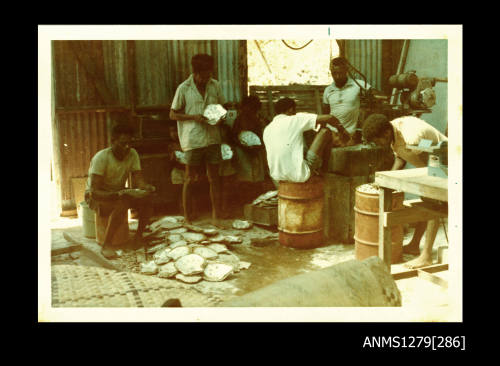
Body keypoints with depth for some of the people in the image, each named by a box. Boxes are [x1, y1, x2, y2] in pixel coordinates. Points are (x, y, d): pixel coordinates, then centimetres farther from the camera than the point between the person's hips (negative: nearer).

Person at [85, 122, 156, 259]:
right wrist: (115, 195, -46)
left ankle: (138, 236, -8)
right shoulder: (101, 158, -25)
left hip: (119, 192, 5)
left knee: (147, 198, -21)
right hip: (98, 196, -5)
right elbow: (94, 191, -29)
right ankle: (106, 246, -27)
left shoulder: (132, 154, -8)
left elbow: (138, 179, -12)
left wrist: (146, 187, -37)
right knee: (123, 203, -36)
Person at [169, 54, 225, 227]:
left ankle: (216, 216, 13)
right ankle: (187, 217, 15)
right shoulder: (184, 89, -4)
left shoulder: (215, 86, 6)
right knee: (190, 179, 5)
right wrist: (194, 117, -15)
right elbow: (173, 114, 0)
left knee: (214, 178, 5)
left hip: (212, 139, 3)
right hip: (193, 140, -3)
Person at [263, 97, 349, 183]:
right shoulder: (294, 120, -6)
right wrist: (341, 129, 14)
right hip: (299, 176, -7)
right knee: (325, 131, 4)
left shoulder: (267, 129, 11)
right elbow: (329, 118, -6)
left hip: (277, 176, 7)